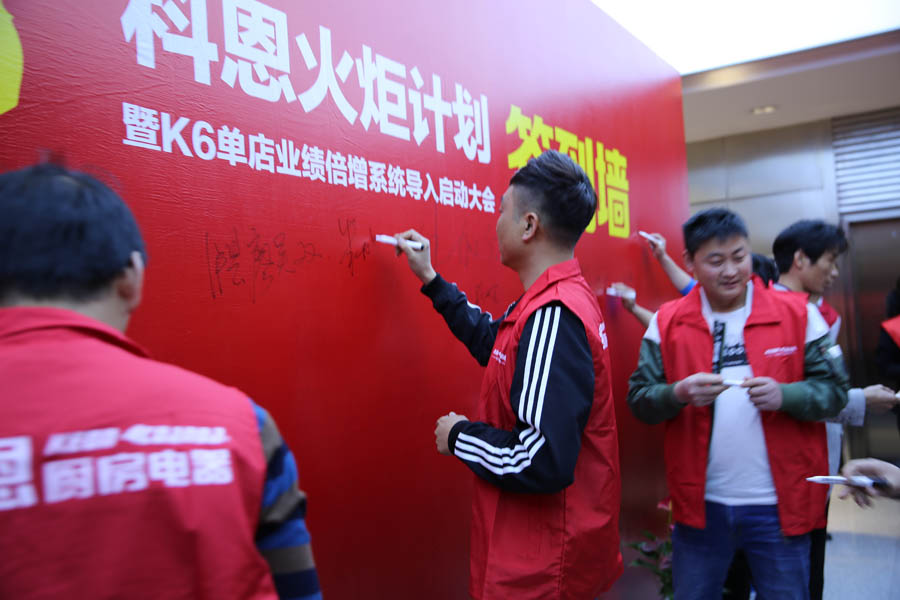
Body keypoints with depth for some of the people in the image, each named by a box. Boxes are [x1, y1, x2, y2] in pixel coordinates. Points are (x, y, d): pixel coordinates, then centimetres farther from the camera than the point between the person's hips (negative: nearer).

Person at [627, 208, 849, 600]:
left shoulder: (798, 315, -3)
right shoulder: (667, 323, -1)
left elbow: (833, 391, -2)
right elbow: (638, 399, -3)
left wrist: (785, 395, -21)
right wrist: (679, 394, -22)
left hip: (780, 505, 0)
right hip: (701, 504, 1)